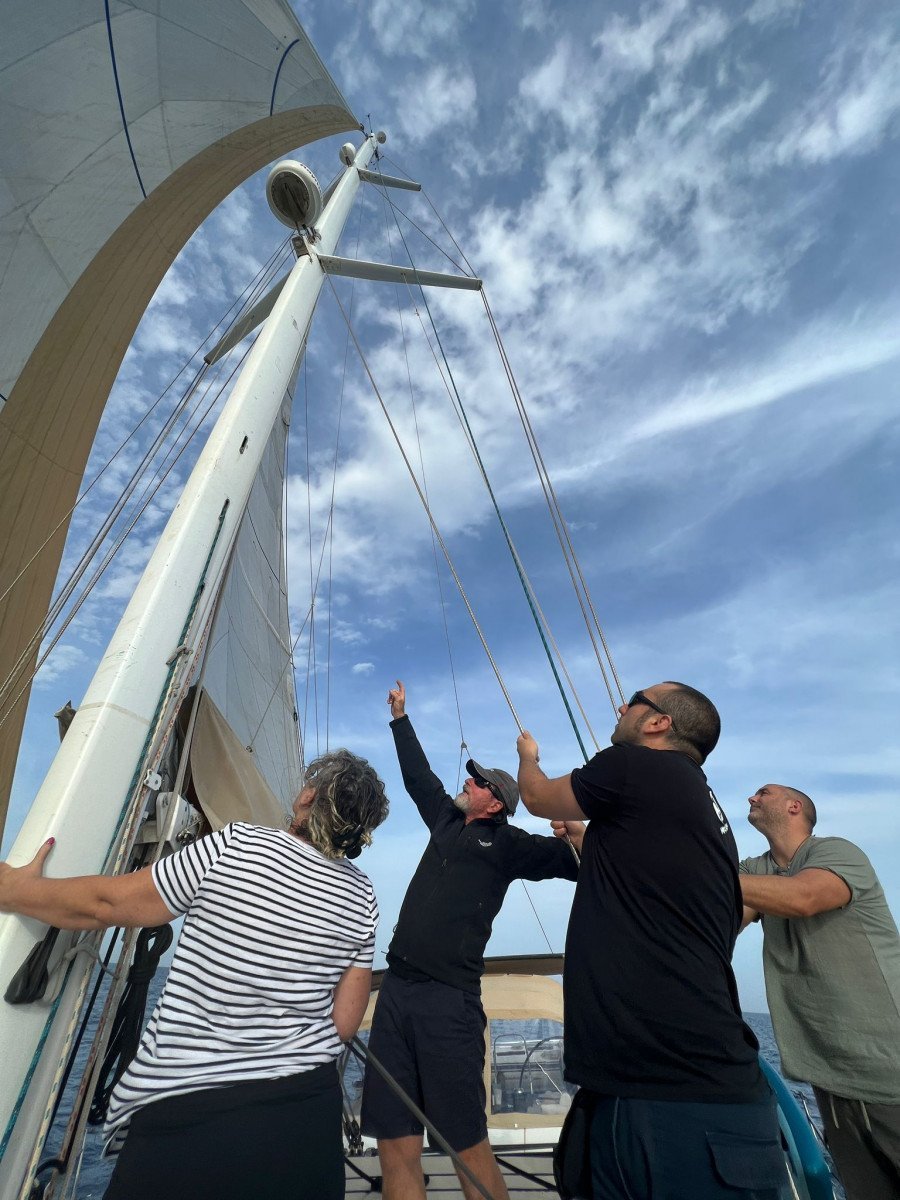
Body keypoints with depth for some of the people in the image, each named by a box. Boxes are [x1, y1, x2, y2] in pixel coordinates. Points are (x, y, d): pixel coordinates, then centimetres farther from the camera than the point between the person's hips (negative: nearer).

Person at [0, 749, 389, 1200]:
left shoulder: (236, 846, -19)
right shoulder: (362, 898, -7)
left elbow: (107, 904, -8)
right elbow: (344, 1022, 0)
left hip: (187, 1113, -4)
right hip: (308, 1107, 4)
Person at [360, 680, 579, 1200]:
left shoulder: (505, 843, 0)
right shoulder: (447, 821, 15)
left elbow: (573, 861, -6)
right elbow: (419, 776, 26)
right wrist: (401, 718, 32)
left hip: (448, 999, -5)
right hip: (397, 987, 5)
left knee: (468, 1144, 0)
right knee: (397, 1145, 5)